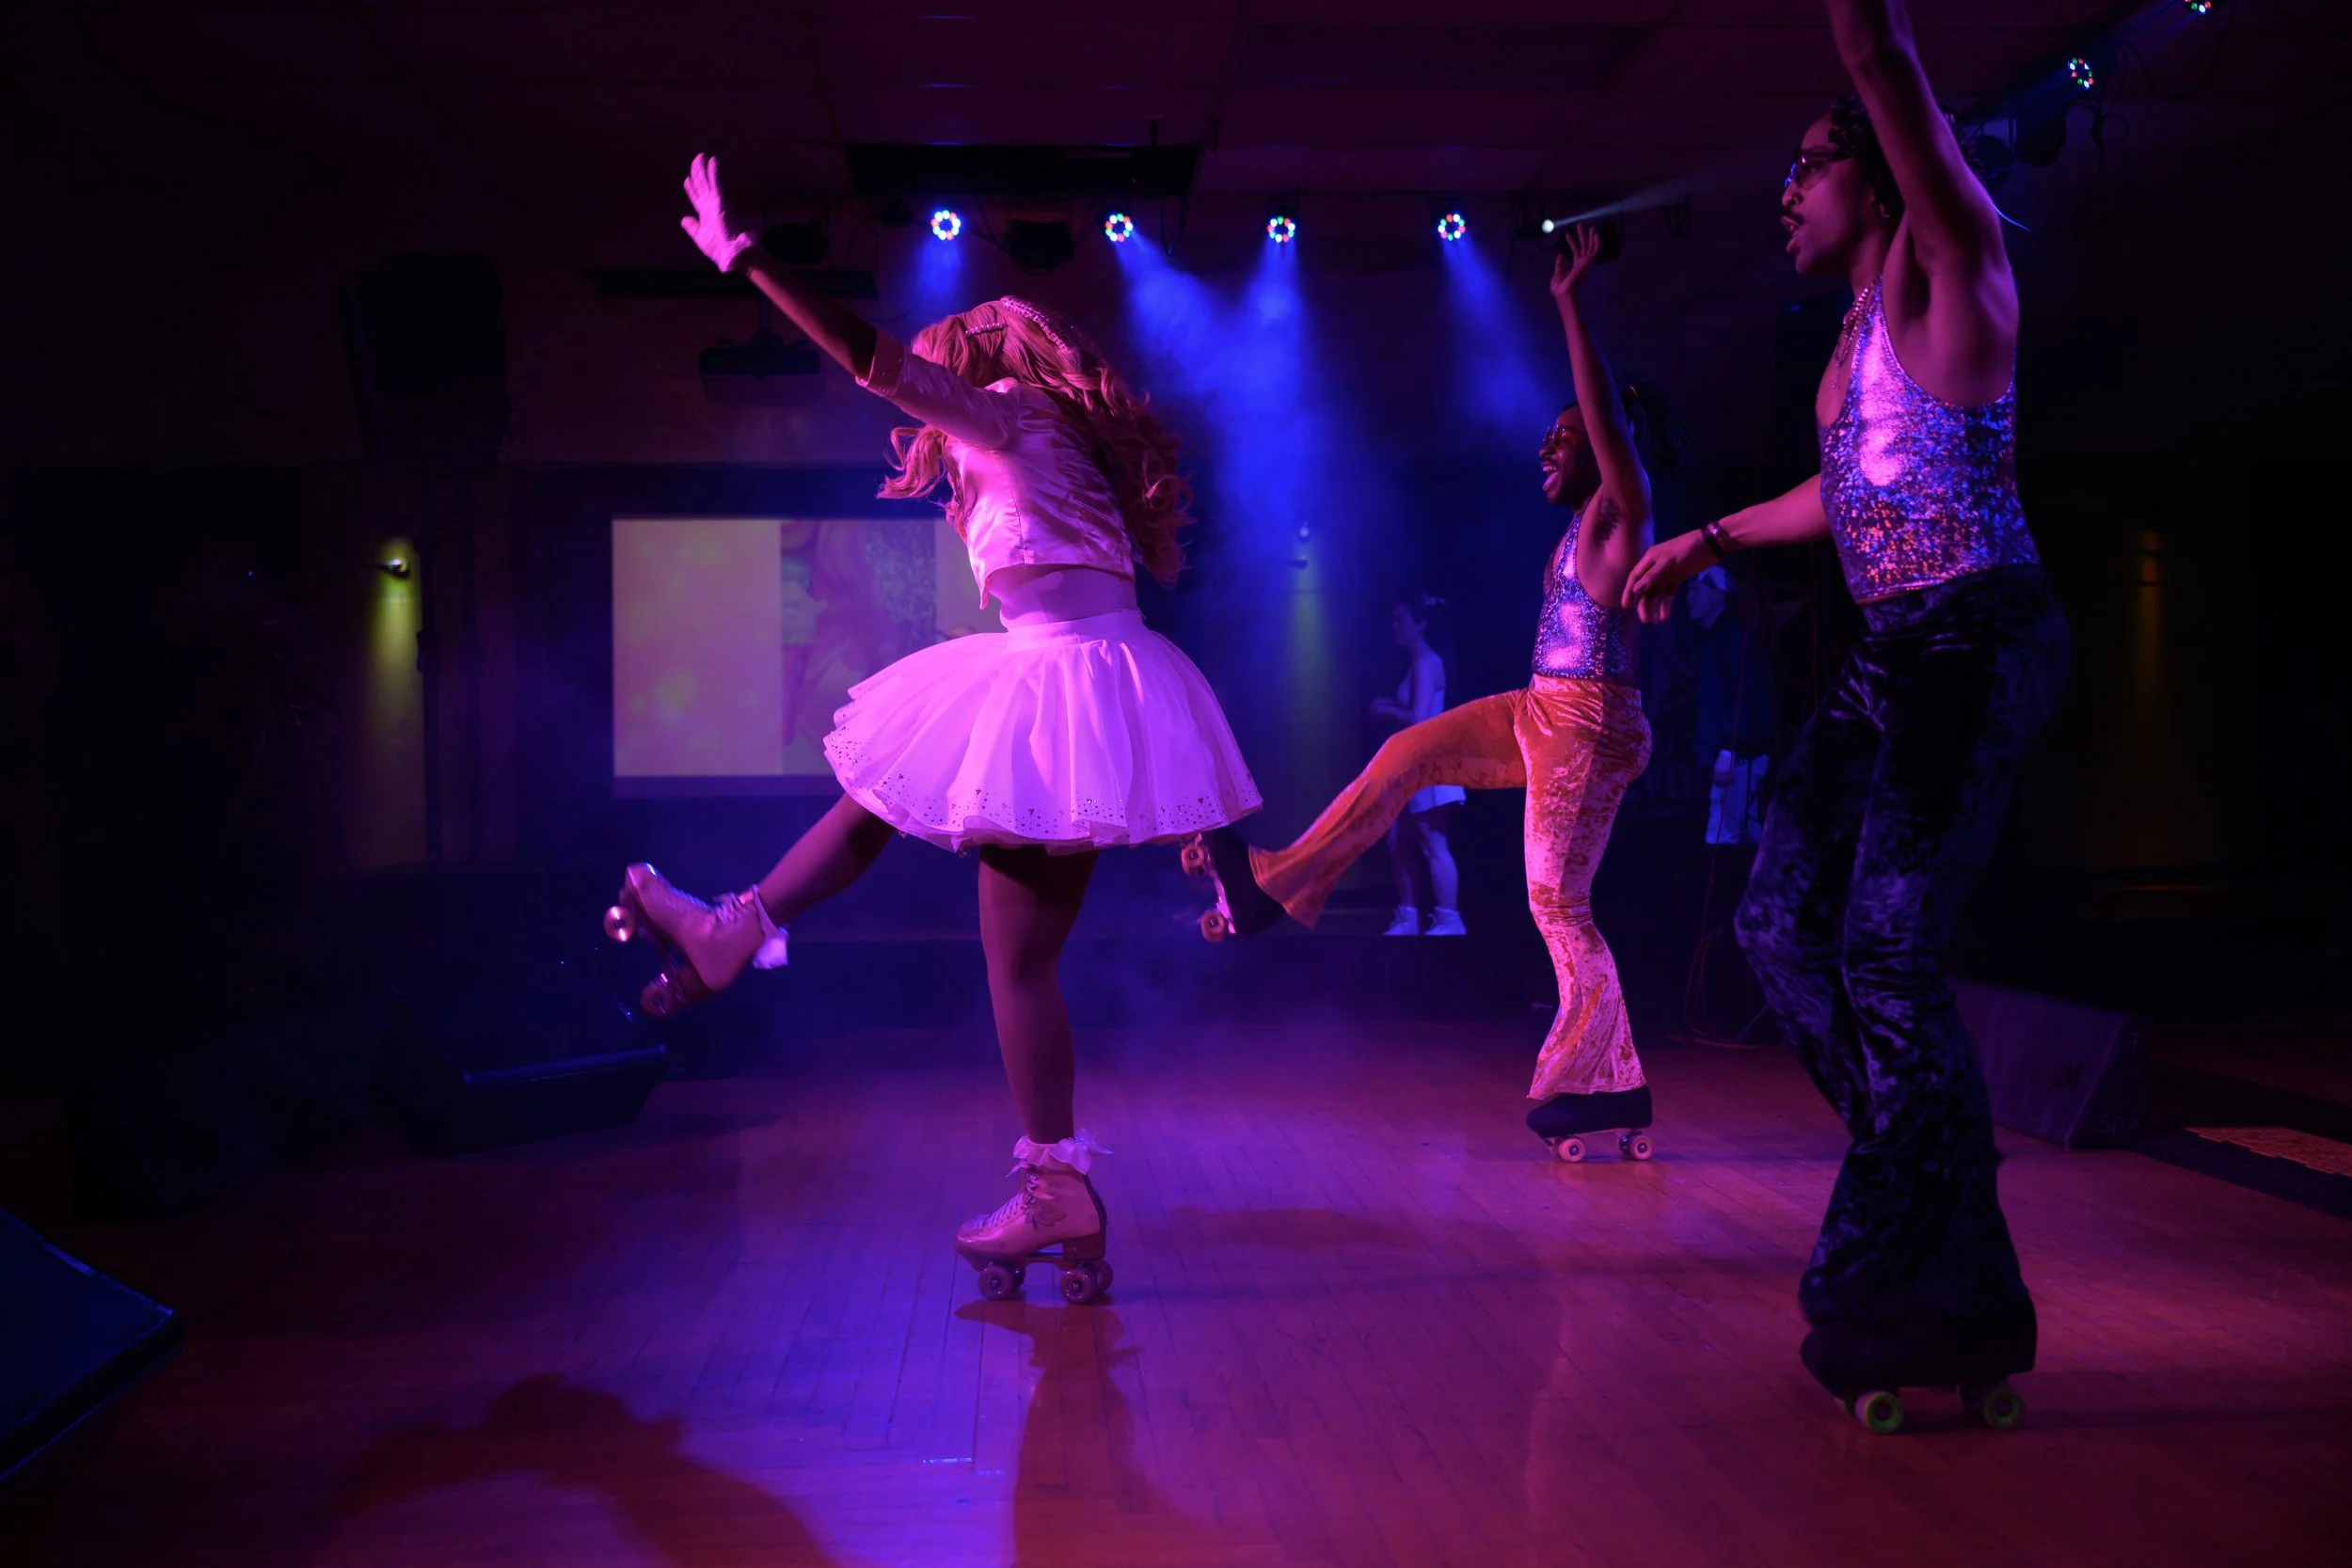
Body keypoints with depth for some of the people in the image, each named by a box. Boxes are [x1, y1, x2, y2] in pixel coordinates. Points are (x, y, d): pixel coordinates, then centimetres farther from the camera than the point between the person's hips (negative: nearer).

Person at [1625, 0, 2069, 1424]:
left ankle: (1933, 1317, -1)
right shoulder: (1863, 322, 21)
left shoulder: (1945, 268, -4)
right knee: (1783, 922, 7)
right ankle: (1938, 1187, 18)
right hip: (1897, 656, 10)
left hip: (1977, 646, -10)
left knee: (1890, 958, -12)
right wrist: (1711, 541, 40)